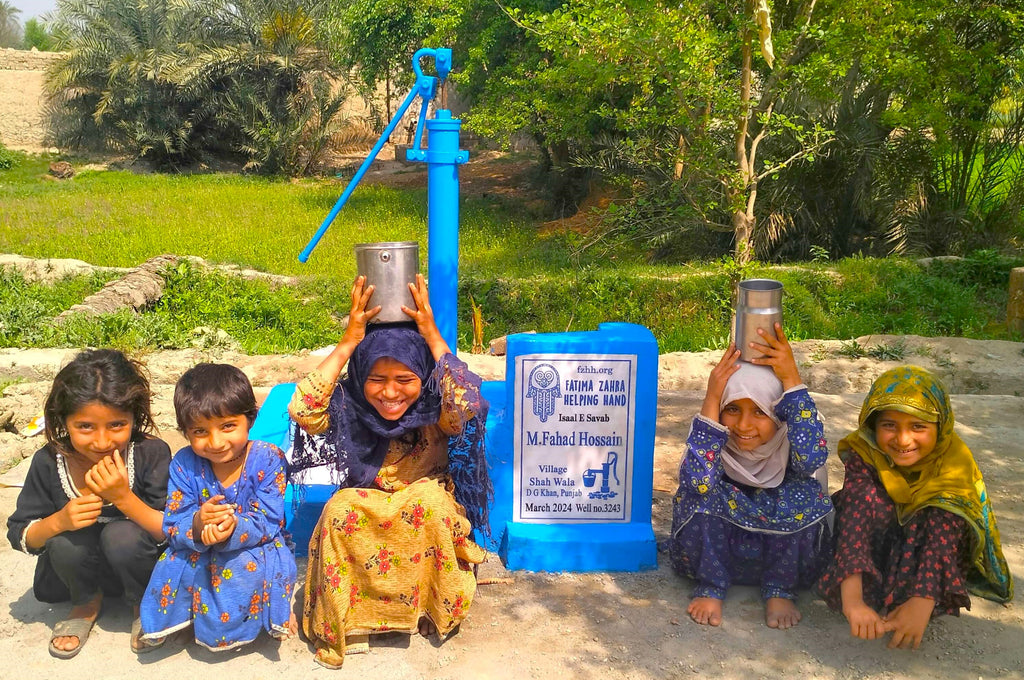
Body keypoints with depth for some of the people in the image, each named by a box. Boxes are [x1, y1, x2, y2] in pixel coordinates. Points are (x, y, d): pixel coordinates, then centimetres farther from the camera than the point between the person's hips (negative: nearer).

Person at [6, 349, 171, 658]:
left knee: (123, 534, -31)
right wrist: (58, 521, -29)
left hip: (135, 562, -2)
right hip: (80, 571, 2)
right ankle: (86, 604, 6)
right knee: (67, 540, -28)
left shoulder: (152, 453, -23)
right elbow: (19, 536, -7)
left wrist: (123, 497, -38)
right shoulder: (49, 462, -17)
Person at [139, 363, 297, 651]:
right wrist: (197, 524, -39)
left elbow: (268, 522, -20)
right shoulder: (184, 464, -10)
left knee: (245, 565, -35)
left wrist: (234, 528, -43)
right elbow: (173, 526, -13)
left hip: (255, 549, -2)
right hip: (198, 555, 3)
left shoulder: (267, 459, -16)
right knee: (175, 561, -28)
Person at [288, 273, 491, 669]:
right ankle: (344, 625, -13)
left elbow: (467, 403, -40)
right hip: (364, 518, 1)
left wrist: (432, 335, -33)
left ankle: (432, 608, -11)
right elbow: (301, 410, -32)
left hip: (426, 518, -1)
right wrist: (349, 342, -30)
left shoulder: (434, 412, -17)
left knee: (431, 500, -34)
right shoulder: (349, 408, -13)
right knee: (339, 509, -31)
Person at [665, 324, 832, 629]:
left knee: (804, 495, -28)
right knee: (700, 490, -29)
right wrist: (711, 400, -39)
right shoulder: (714, 434, -19)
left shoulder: (790, 435, -19)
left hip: (782, 553, 1)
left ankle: (780, 589, -7)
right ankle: (710, 587, -8)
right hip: (715, 548, 0)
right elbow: (697, 481, -41)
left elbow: (812, 458, -44)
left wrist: (791, 378, -42)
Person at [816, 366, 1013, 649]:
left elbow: (944, 536, -35)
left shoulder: (955, 461, -25)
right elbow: (853, 518, -38)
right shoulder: (864, 453, -25)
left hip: (920, 549, 0)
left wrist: (922, 603, -49)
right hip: (875, 547, 0)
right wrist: (851, 599, -52)